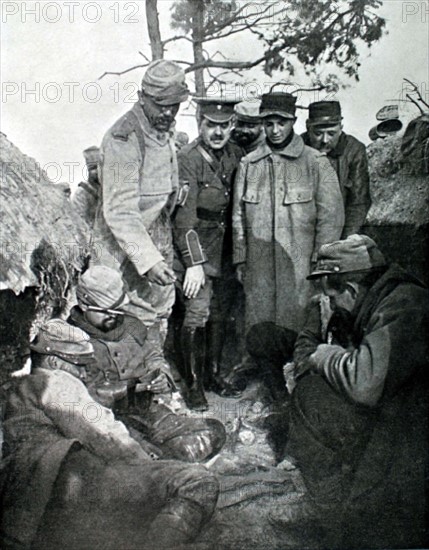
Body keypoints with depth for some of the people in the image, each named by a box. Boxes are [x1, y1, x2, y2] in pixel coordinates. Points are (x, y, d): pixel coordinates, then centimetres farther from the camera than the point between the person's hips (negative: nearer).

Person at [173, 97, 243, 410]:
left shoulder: (236, 155, 5)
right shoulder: (188, 159, -14)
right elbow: (185, 216, -17)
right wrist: (194, 263, -21)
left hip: (228, 249, 6)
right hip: (197, 247, -6)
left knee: (220, 313, 14)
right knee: (197, 315, -6)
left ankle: (214, 373, 29)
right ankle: (194, 384, 9)